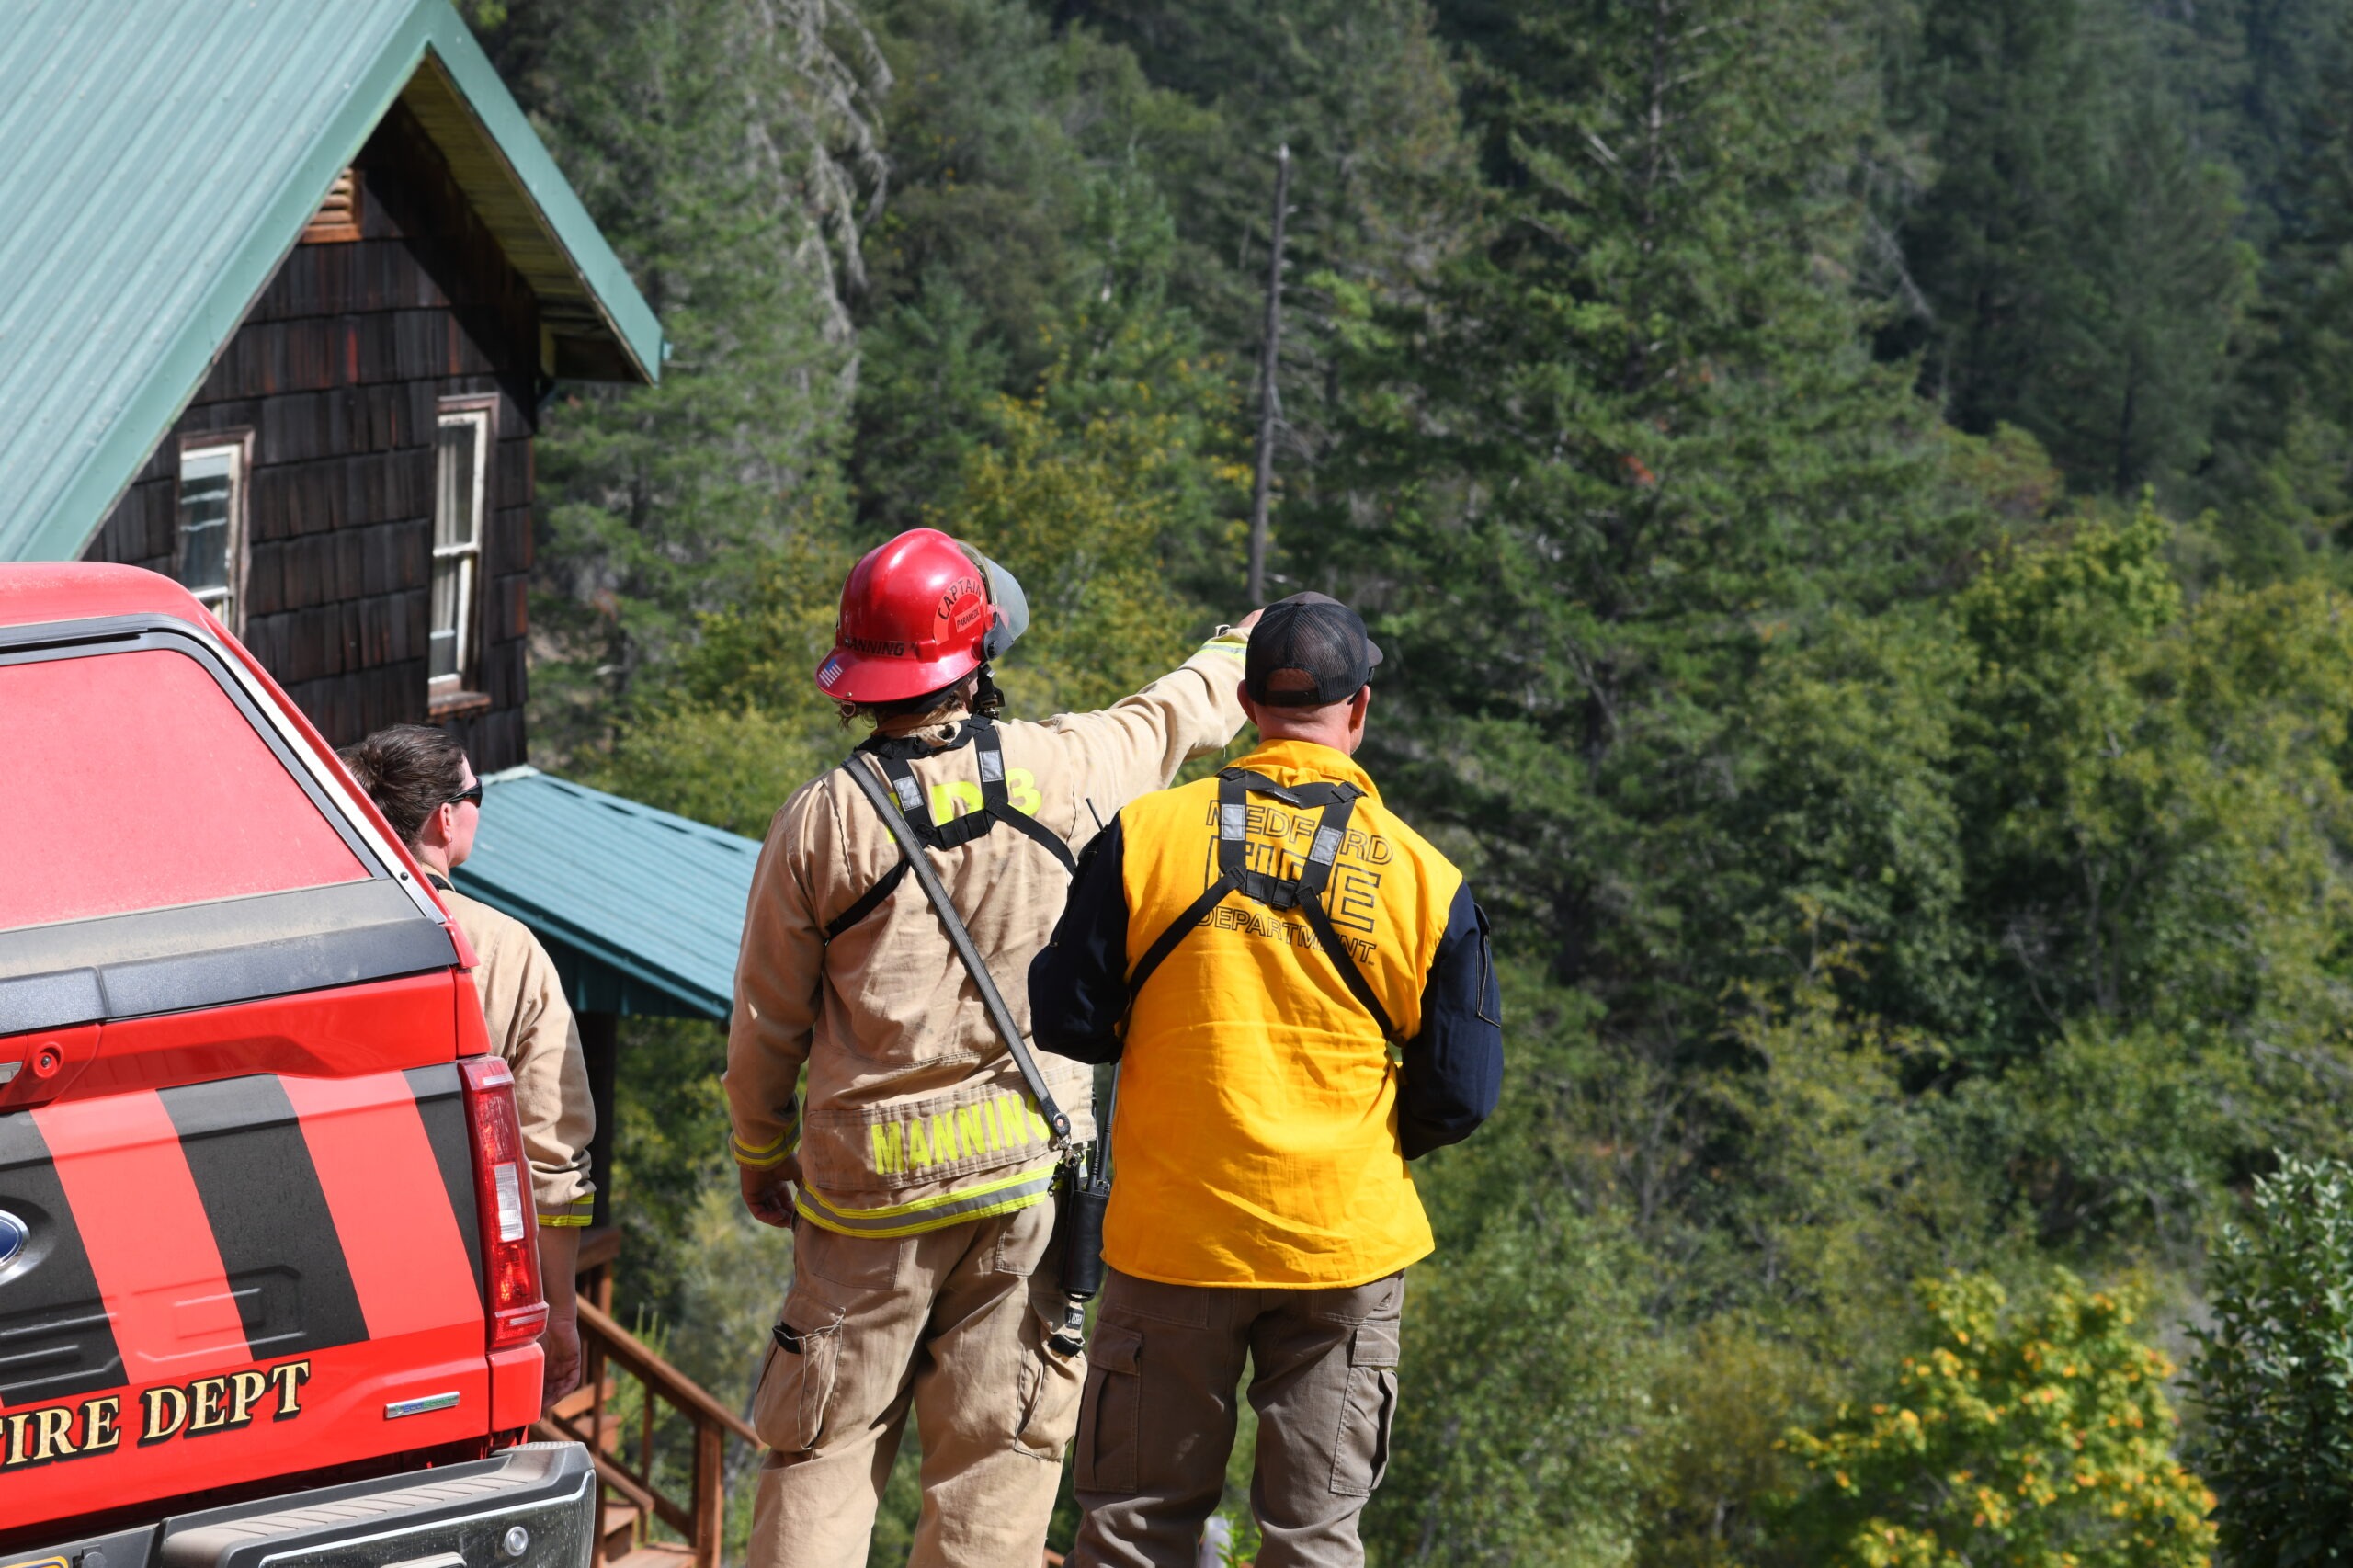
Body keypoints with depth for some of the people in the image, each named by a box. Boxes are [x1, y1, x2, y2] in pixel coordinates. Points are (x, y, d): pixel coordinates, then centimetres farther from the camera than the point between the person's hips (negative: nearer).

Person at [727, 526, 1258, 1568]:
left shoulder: (822, 818, -6)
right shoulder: (1064, 770, -4)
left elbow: (766, 1022, 1)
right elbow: (1177, 714, 19)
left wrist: (760, 1156, 18)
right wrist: (1243, 649, 41)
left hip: (865, 1177, 0)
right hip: (1027, 1171, 1)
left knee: (825, 1448, 7)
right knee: (998, 1450, 7)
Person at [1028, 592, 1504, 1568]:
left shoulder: (1145, 834, -6)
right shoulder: (1424, 878, -4)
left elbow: (1067, 1021, -4)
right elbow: (1462, 1093, -2)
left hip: (1172, 1235, 0)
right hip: (1350, 1248, 0)